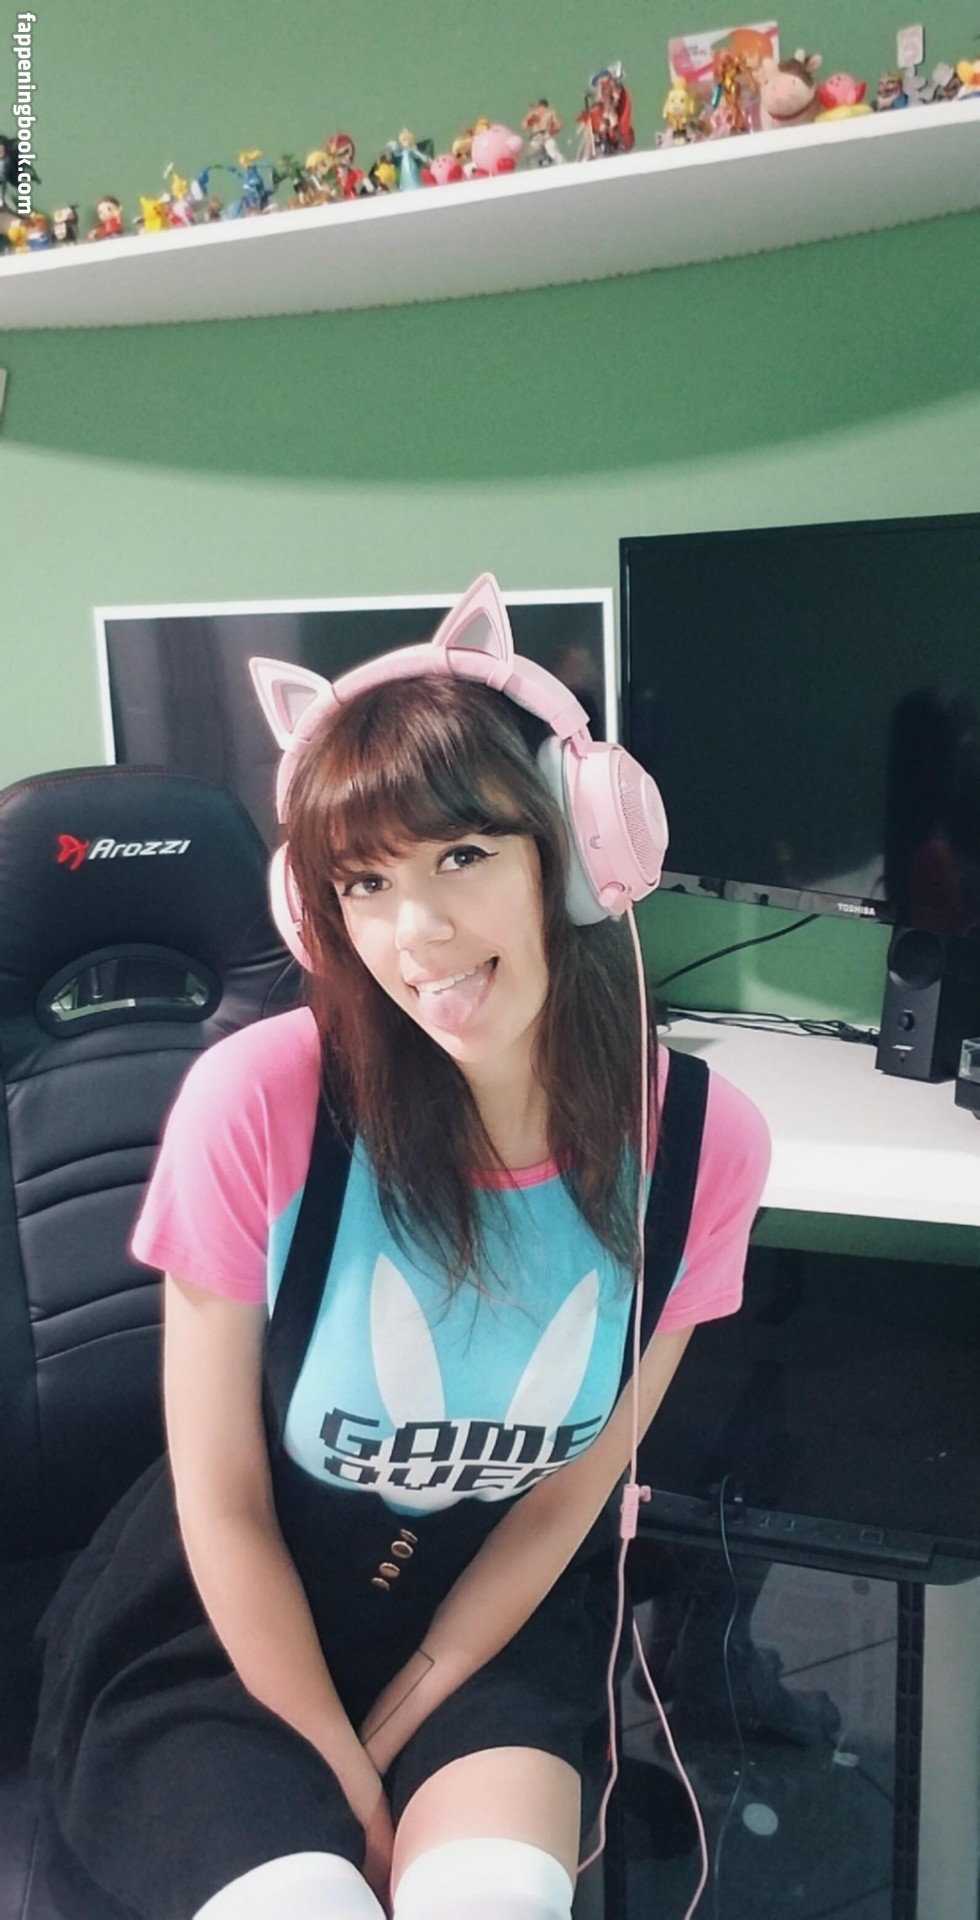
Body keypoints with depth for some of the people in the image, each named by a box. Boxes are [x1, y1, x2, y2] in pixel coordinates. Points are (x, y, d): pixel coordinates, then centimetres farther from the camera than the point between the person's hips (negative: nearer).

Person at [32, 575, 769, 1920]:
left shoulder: (700, 1145, -15)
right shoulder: (257, 1101, -24)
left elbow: (563, 1503, -5)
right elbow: (224, 1507, -12)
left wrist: (387, 1743, -5)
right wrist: (342, 1783, -7)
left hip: (493, 1607, 2)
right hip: (234, 1612, -1)